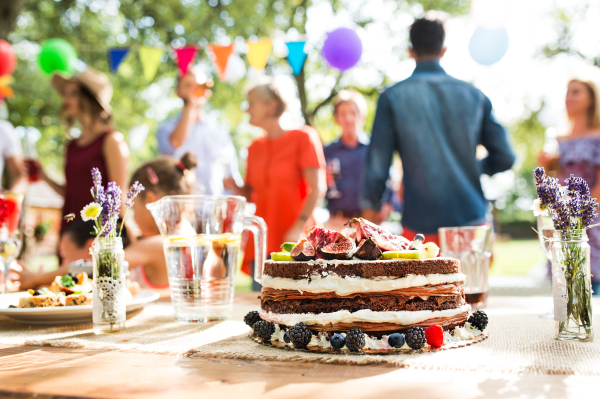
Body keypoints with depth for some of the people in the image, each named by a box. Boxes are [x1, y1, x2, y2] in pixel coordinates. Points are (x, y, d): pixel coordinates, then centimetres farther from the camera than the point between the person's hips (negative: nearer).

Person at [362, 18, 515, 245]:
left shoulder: (393, 98, -3)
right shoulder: (473, 95, 5)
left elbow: (377, 166, -5)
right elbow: (504, 158, 5)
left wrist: (369, 209, 11)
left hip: (421, 226, -2)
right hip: (471, 219, 2)